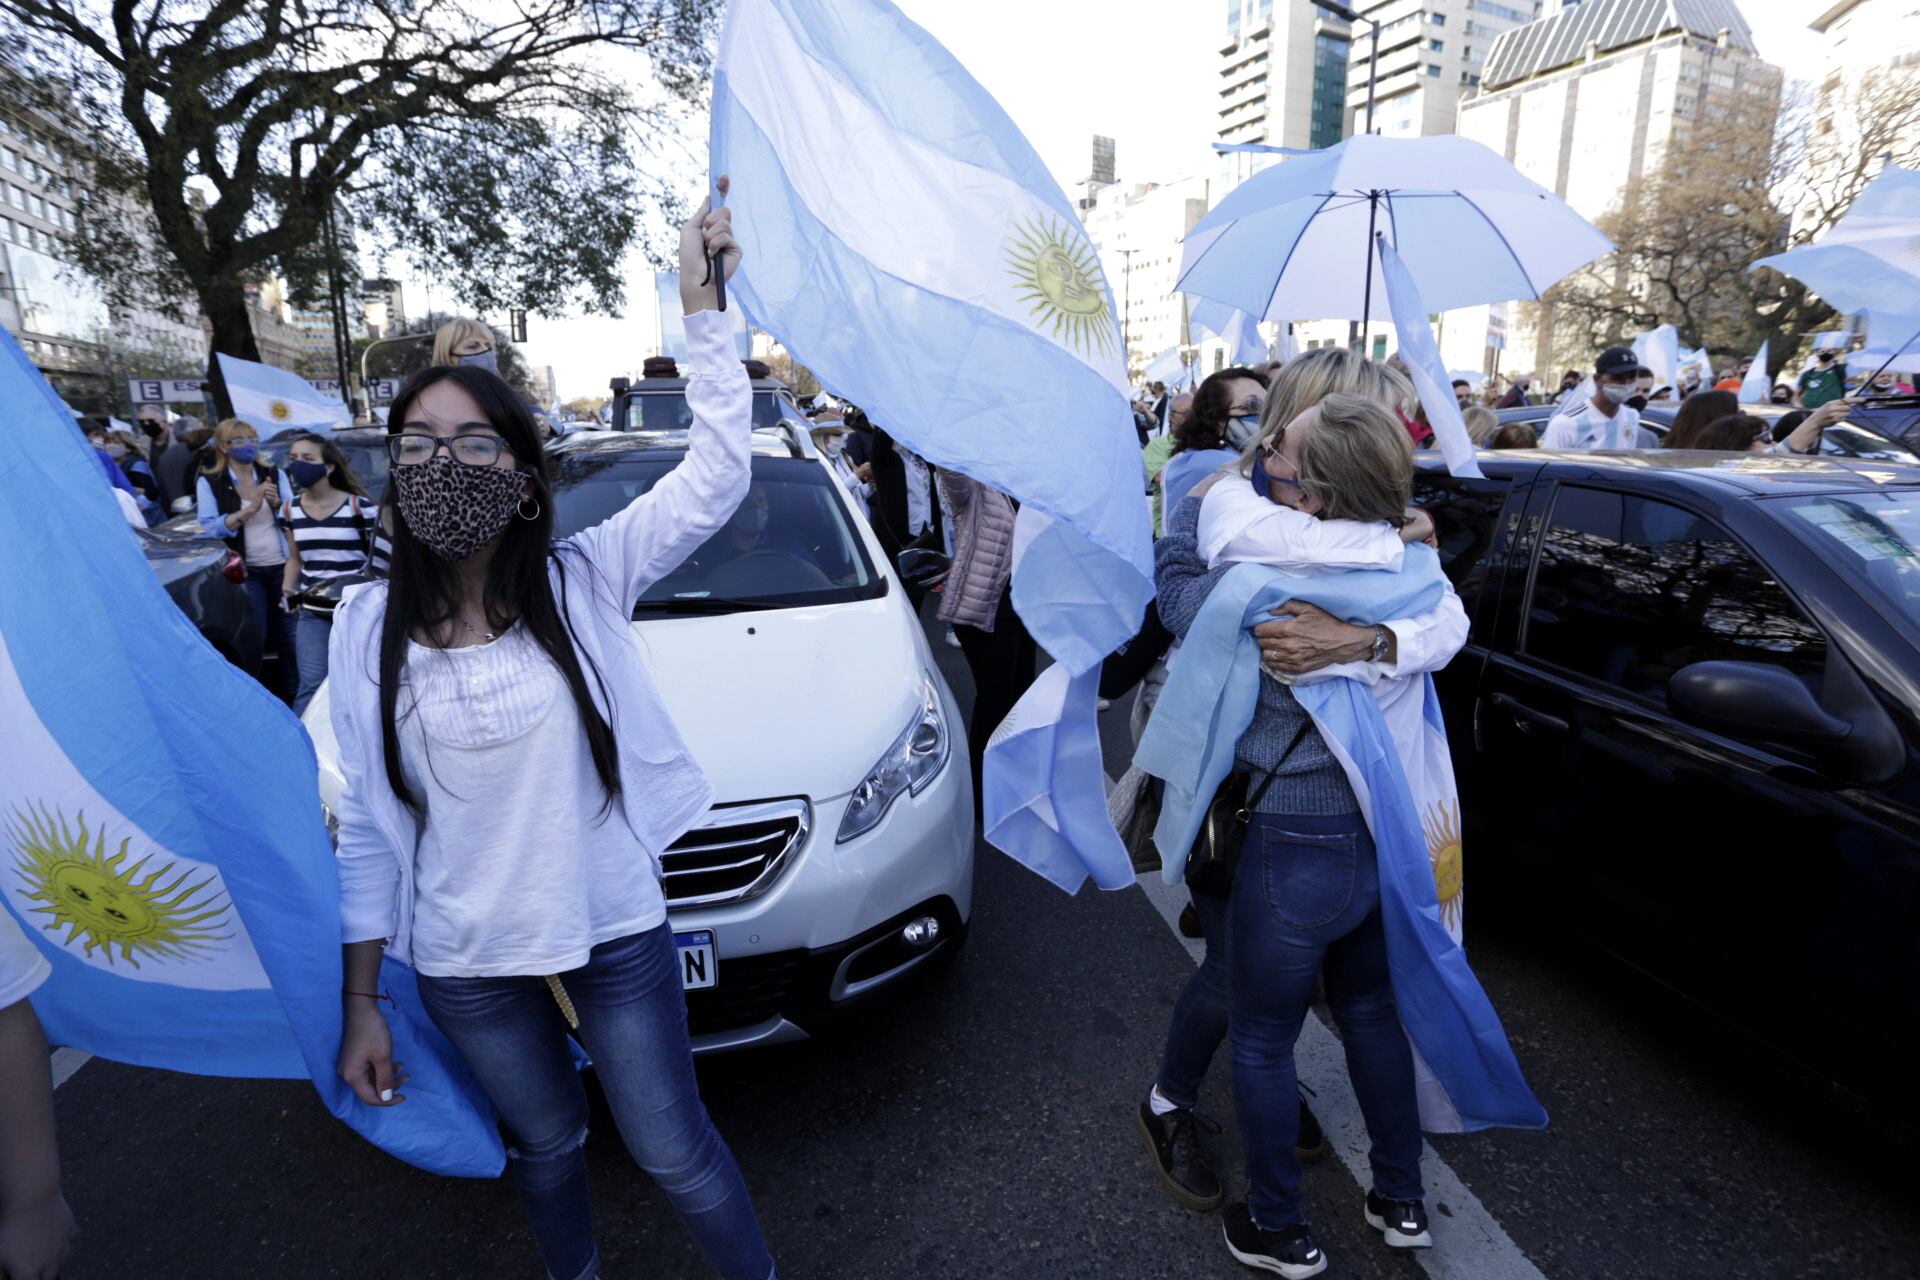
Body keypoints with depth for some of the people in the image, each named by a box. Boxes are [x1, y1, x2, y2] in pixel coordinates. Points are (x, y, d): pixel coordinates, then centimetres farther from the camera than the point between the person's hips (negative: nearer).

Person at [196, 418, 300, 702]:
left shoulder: (274, 475, 8)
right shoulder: (209, 482, -1)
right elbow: (209, 528, -10)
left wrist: (277, 504, -11)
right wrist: (248, 510, -20)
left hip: (281, 567, 3)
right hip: (245, 572, -3)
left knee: (288, 637, 8)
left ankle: (293, 700, 19)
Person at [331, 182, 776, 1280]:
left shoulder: (585, 581, -10)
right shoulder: (371, 627, -5)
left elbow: (719, 470, -17)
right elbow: (370, 824, -1)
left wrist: (704, 301, -17)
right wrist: (361, 1003, 2)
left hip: (618, 938, -2)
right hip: (465, 967, 3)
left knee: (676, 1154, 13)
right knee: (546, 1147, 26)